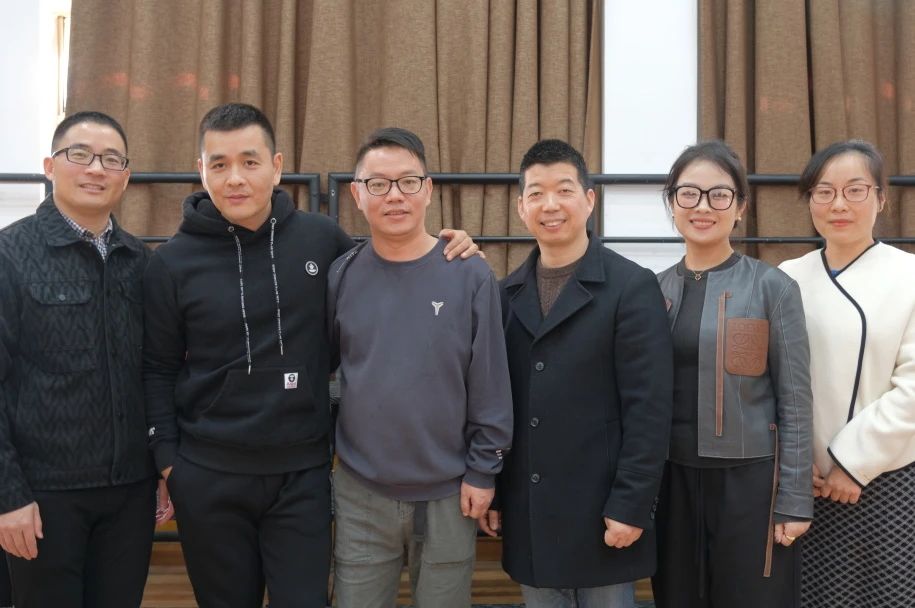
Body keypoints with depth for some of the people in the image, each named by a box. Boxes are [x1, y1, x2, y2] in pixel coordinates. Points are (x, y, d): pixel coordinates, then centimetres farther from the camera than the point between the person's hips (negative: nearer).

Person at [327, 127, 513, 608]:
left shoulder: (470, 275, -8)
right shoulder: (341, 276, -2)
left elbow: (490, 384, -6)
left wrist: (483, 469, -6)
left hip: (449, 492, -1)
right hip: (361, 494, 2)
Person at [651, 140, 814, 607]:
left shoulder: (772, 287, -5)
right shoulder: (655, 289, 4)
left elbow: (795, 403, -5)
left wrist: (794, 501, -8)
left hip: (749, 481, -3)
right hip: (673, 482, 3)